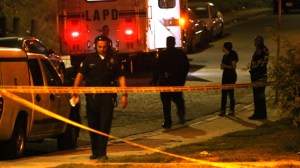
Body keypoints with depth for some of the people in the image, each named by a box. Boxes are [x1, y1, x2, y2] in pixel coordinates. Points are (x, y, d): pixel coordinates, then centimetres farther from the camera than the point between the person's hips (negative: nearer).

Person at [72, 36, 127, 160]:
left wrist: (124, 95, -1)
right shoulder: (89, 59, 5)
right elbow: (80, 75, 0)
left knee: (105, 125, -7)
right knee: (93, 125, 8)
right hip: (92, 96, 1)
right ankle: (95, 151, 20)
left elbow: (121, 77, 7)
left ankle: (102, 153, -7)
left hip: (107, 96, -1)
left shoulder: (113, 60, 6)